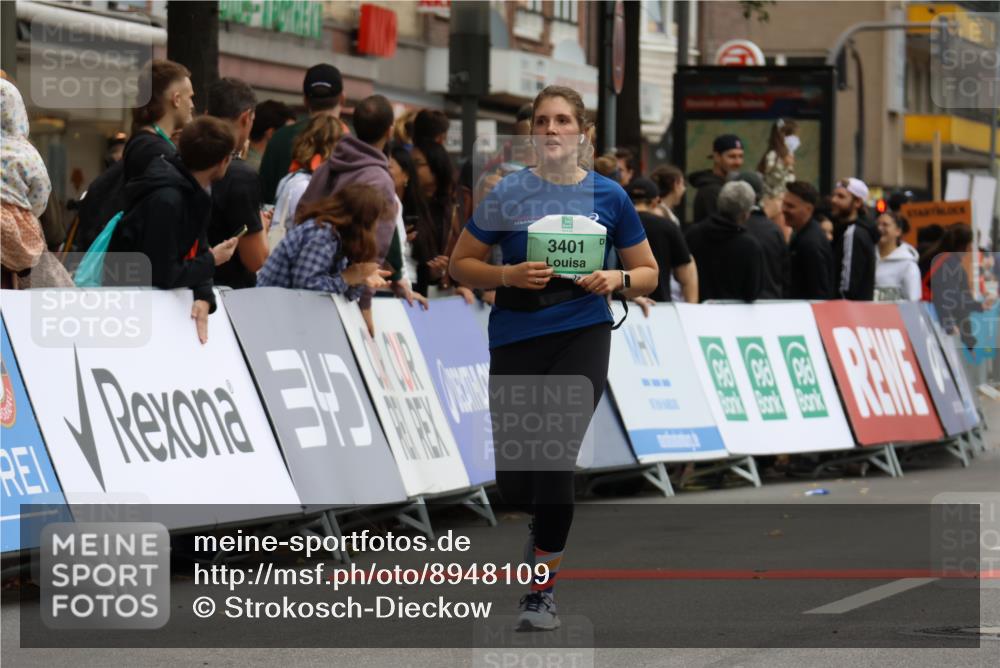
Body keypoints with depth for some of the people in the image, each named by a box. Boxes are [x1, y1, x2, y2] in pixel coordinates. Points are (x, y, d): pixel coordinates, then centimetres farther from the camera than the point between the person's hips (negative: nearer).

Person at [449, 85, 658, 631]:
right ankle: (546, 520, 40)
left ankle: (542, 591, -3)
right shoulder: (507, 194, -1)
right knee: (514, 483, 1)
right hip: (515, 341, 1)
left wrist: (615, 279, -11)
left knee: (554, 455, -17)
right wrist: (510, 275, -13)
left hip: (581, 335, -1)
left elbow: (648, 274, 10)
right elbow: (461, 264, 4)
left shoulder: (608, 196, 2)